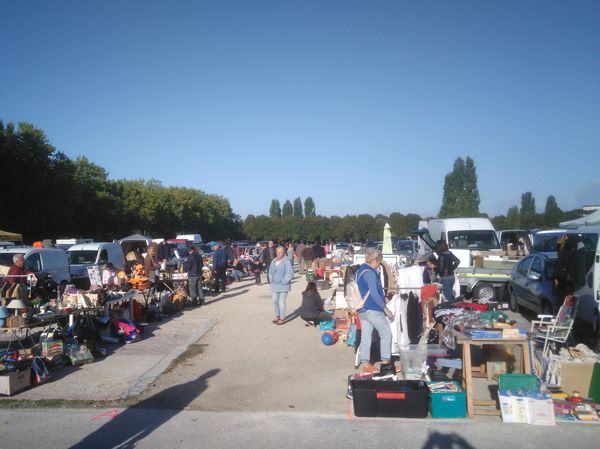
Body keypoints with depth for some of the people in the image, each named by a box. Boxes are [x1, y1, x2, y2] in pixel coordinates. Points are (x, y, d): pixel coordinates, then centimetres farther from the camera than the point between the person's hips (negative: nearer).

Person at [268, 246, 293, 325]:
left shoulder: (286, 261, -13)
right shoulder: (273, 261, 8)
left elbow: (290, 274, -15)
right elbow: (270, 272, 20)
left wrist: (283, 282, -13)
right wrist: (271, 280, 10)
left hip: (283, 285, -6)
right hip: (274, 285, 7)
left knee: (281, 302, -3)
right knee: (275, 301, 12)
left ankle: (282, 318, 9)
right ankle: (277, 316, 29)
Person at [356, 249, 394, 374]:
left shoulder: (360, 270, 14)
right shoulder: (370, 273, -16)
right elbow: (374, 293, -20)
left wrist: (383, 297, 22)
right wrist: (385, 309, -14)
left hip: (362, 309, 9)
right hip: (372, 309, -9)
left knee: (366, 336, 9)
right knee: (386, 333, 4)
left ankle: (365, 363, 11)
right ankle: (386, 361, 8)